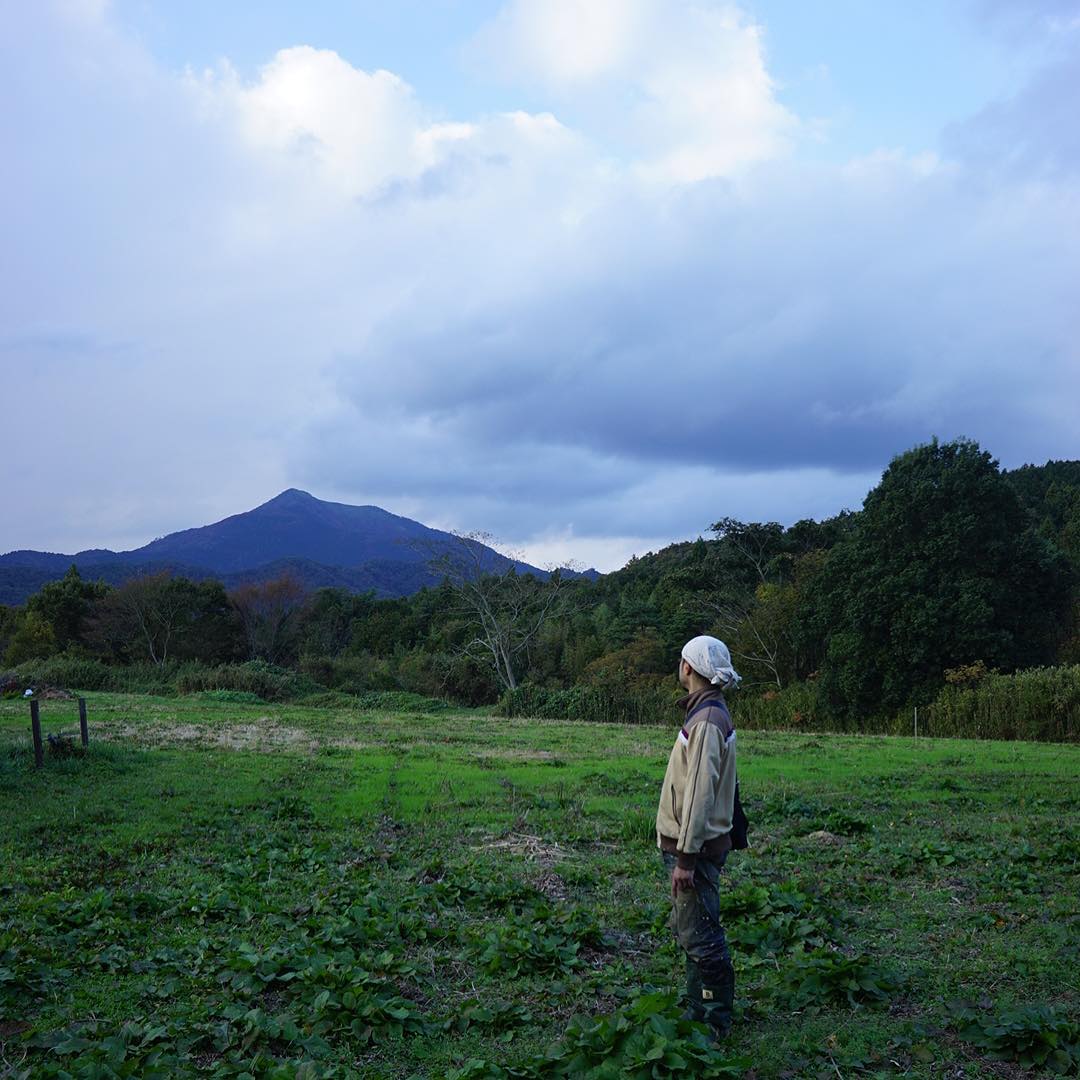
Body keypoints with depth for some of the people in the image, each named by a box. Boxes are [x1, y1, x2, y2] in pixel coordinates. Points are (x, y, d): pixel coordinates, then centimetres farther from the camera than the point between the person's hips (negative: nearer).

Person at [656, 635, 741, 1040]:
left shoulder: (707, 721, -20)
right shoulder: (708, 713, 12)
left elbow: (700, 793, -24)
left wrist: (686, 857, -23)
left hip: (696, 846, -10)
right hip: (690, 843, 10)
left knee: (699, 935, -2)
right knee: (689, 930, 19)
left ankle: (716, 1022, 9)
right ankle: (697, 1012, 30)